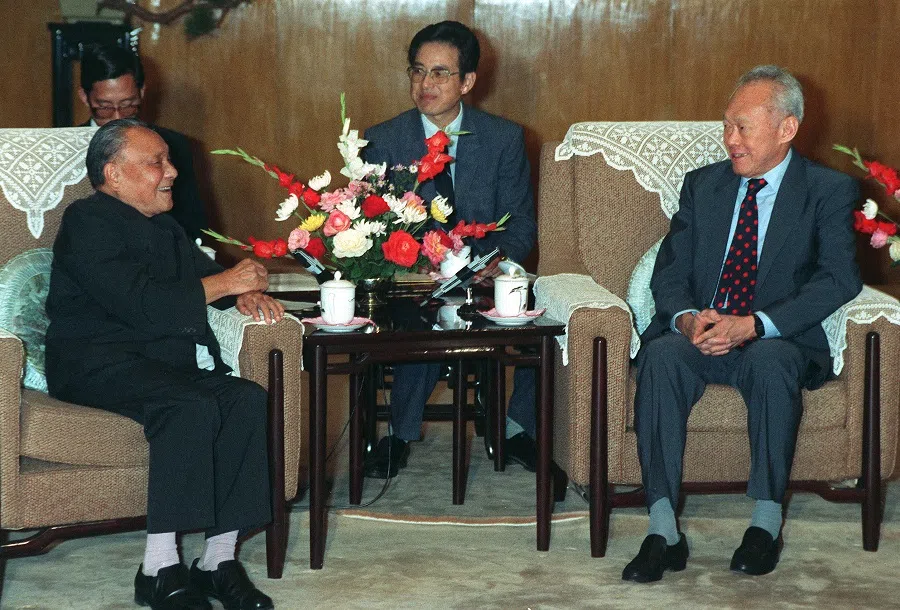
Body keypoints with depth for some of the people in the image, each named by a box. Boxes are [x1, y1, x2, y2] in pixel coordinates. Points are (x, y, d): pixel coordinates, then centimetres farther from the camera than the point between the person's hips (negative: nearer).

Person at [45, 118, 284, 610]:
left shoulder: (163, 227, 23)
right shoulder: (88, 222, -4)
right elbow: (140, 304, -17)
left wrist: (243, 292, 5)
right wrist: (224, 283, -9)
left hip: (170, 361, 8)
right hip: (100, 363, -8)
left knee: (249, 400, -21)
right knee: (191, 407, -34)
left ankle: (218, 559, -22)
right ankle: (159, 570, -30)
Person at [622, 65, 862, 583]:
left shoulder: (830, 191, 3)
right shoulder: (702, 185, 15)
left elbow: (840, 279, -10)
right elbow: (670, 271, 9)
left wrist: (754, 326, -22)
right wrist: (686, 318, -15)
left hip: (776, 342, -3)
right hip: (698, 336, 3)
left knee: (771, 360, -37)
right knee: (662, 355, -31)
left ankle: (767, 522, -26)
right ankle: (663, 532, -34)